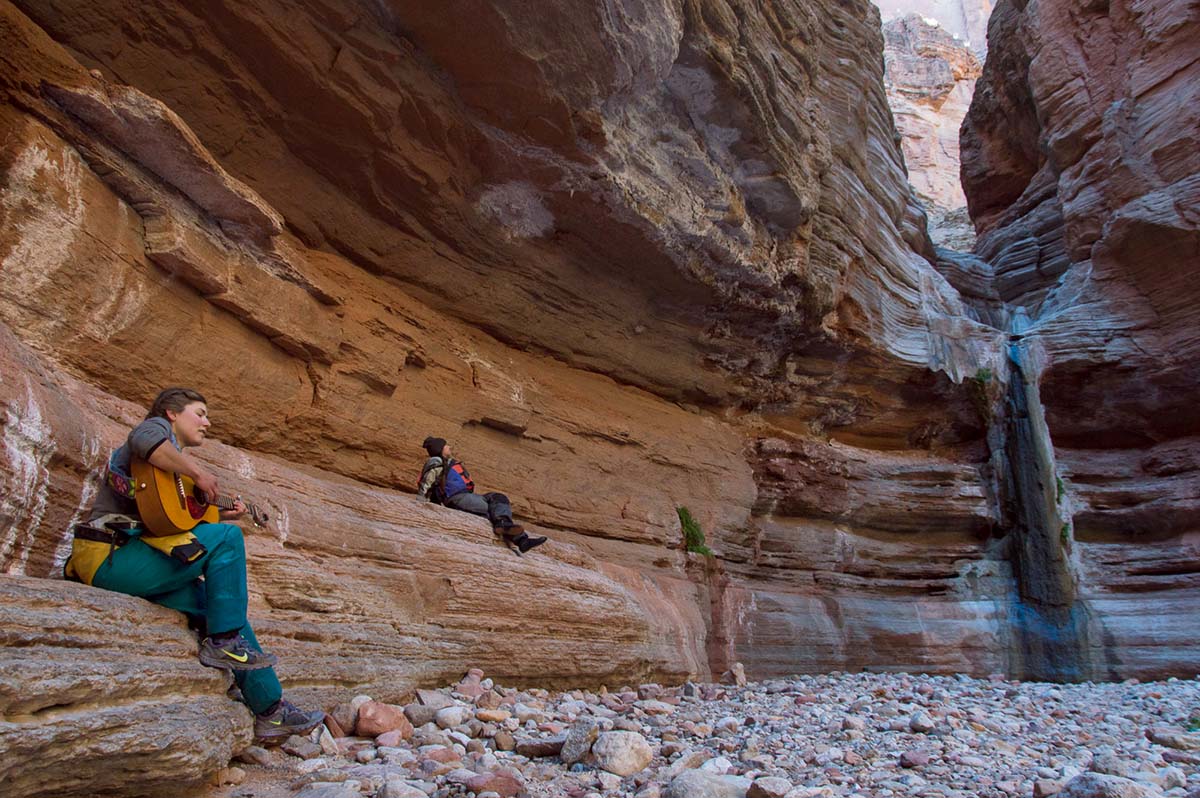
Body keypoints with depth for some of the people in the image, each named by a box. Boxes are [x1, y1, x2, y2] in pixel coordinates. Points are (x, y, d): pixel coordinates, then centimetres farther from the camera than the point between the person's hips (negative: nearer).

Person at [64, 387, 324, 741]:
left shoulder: (176, 469, 28)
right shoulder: (158, 426, 0)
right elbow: (144, 441, -28)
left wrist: (220, 514, 10)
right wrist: (199, 473, -23)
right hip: (109, 555, -10)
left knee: (227, 606, 2)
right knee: (227, 538, -21)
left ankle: (270, 709, 4)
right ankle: (223, 642, -14)